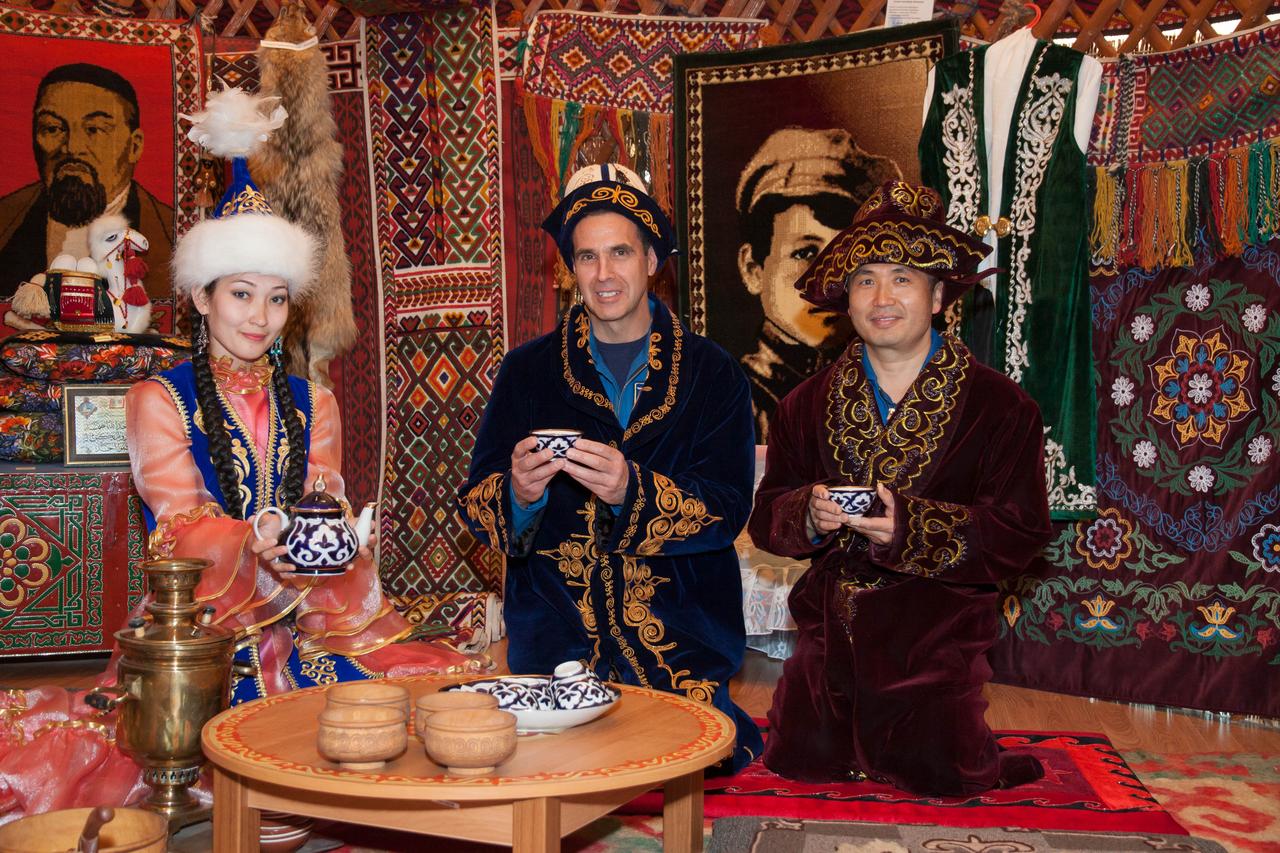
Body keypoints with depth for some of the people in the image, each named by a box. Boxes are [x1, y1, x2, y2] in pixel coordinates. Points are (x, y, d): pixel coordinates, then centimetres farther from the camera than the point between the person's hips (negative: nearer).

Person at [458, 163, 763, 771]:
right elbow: (476, 504, 1)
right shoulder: (528, 371, 6)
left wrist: (632, 491, -25)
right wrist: (520, 494, -22)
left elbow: (729, 509, -7)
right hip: (556, 641, 1)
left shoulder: (711, 373, 3)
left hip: (679, 644, 0)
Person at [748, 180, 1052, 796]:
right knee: (798, 765, 9)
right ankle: (857, 745, 41)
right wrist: (809, 515, -22)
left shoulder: (1001, 408, -9)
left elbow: (1020, 534, -15)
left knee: (937, 780, 1)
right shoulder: (807, 405, 3)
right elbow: (766, 516, 2)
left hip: (934, 644, -3)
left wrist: (909, 525, -28)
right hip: (829, 639, 3)